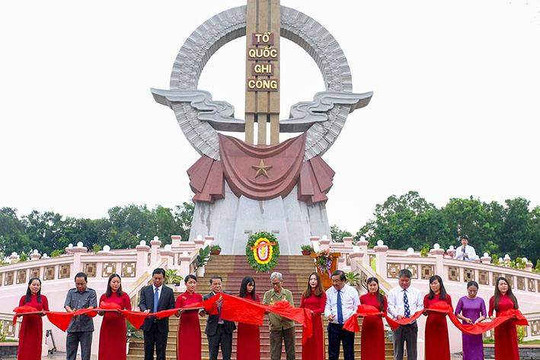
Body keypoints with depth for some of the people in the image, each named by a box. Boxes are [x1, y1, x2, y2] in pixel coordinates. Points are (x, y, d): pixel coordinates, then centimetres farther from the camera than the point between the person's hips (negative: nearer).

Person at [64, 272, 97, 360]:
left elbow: (92, 307, -7)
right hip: (72, 326, 3)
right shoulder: (71, 292, 14)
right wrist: (71, 311, -21)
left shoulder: (91, 292, 5)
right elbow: (66, 306, 2)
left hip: (86, 327, -3)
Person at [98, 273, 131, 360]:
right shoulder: (104, 296, 10)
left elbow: (129, 310, 0)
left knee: (118, 351, -2)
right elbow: (100, 313, 12)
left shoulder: (124, 296, 5)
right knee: (106, 352, 0)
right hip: (107, 326, 2)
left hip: (119, 327, -2)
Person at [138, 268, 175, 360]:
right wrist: (145, 310, -24)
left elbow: (172, 307, 3)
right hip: (148, 324, 1)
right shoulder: (145, 290, 9)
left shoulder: (169, 291, 6)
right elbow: (141, 303, -1)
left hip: (162, 324, -1)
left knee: (161, 352, 1)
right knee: (148, 351, 6)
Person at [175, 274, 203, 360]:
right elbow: (176, 314, -1)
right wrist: (180, 312, -22)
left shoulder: (199, 297, 7)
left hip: (195, 326, 2)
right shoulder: (180, 297, -1)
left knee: (195, 350, 2)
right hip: (184, 326, -2)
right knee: (184, 351, -1)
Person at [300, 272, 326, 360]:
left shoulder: (322, 294, 1)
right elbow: (301, 308, 11)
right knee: (307, 344, 4)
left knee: (317, 344, -1)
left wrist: (313, 312, -22)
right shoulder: (305, 294, 12)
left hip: (316, 321, -3)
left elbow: (322, 309, -6)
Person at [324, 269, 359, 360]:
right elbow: (327, 307, 1)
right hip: (333, 326, 1)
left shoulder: (352, 291, 2)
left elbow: (357, 308, 3)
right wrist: (328, 314, -21)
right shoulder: (329, 292, 5)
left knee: (349, 353, 4)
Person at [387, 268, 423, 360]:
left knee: (412, 351, 3)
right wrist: (397, 315, -20)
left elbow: (420, 306, 8)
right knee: (398, 351, 3)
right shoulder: (393, 292, 6)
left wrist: (414, 314, -12)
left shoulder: (416, 292, 12)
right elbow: (390, 306, -2)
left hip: (412, 324, 1)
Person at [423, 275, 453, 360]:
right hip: (430, 324, 1)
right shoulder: (427, 297, 8)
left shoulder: (447, 297, 6)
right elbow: (425, 312, 8)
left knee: (442, 349, -1)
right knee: (431, 350, -1)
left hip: (441, 324, 0)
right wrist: (425, 311, -14)